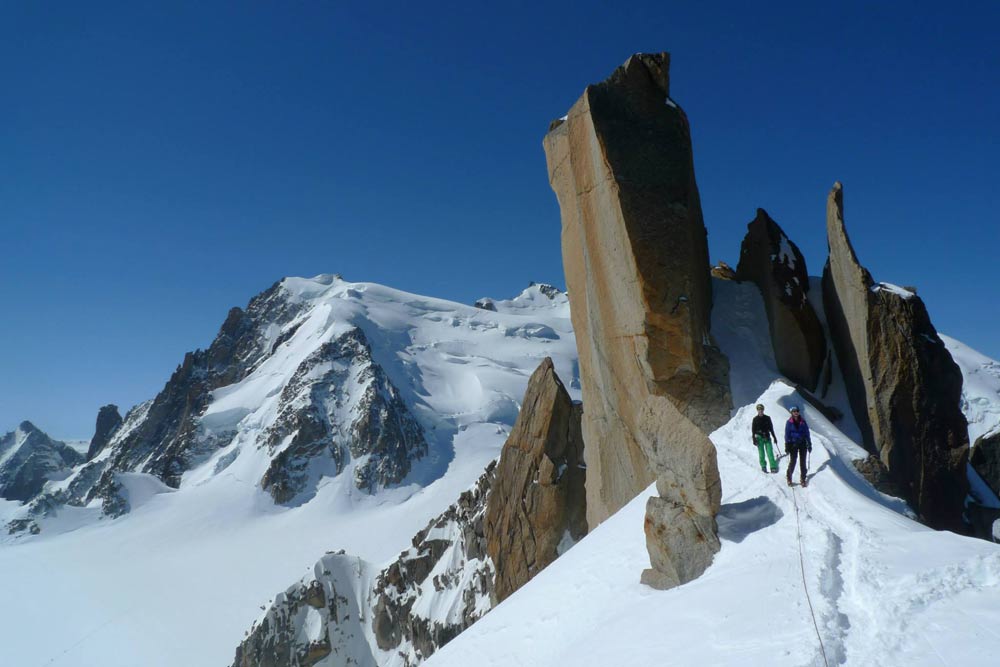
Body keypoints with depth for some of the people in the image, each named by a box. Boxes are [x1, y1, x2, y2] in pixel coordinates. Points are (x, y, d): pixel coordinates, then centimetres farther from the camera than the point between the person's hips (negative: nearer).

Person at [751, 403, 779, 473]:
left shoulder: (767, 418, 9)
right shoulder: (755, 419, 3)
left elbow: (771, 428, 16)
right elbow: (753, 430, 3)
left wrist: (774, 437, 15)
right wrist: (754, 439, -4)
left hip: (767, 437, 1)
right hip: (759, 438, -1)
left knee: (770, 452, -7)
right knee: (761, 453, -3)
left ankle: (773, 467, -9)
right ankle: (763, 466, 9)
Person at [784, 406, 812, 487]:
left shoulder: (803, 422, 5)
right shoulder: (789, 422, 0)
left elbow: (807, 433, 9)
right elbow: (787, 434, 1)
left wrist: (809, 444, 5)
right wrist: (787, 445, -4)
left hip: (802, 443, 2)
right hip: (793, 444, -2)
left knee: (802, 461, 4)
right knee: (792, 461, -4)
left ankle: (803, 478, 13)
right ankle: (789, 477, 13)